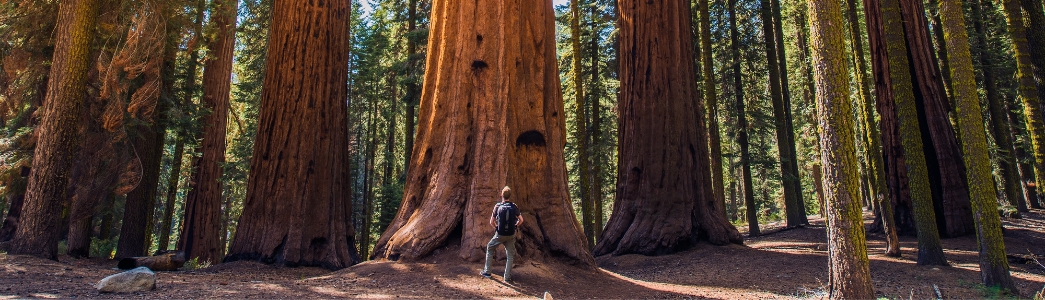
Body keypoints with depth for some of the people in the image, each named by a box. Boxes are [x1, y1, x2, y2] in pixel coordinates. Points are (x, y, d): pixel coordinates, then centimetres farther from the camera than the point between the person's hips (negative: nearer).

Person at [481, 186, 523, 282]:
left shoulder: (497, 206, -5)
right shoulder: (514, 207, -3)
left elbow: (491, 222, -1)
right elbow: (521, 220, 3)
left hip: (500, 234, -1)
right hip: (511, 235, 1)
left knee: (489, 249, 20)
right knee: (510, 255, 12)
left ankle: (486, 271, 21)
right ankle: (507, 276, 10)